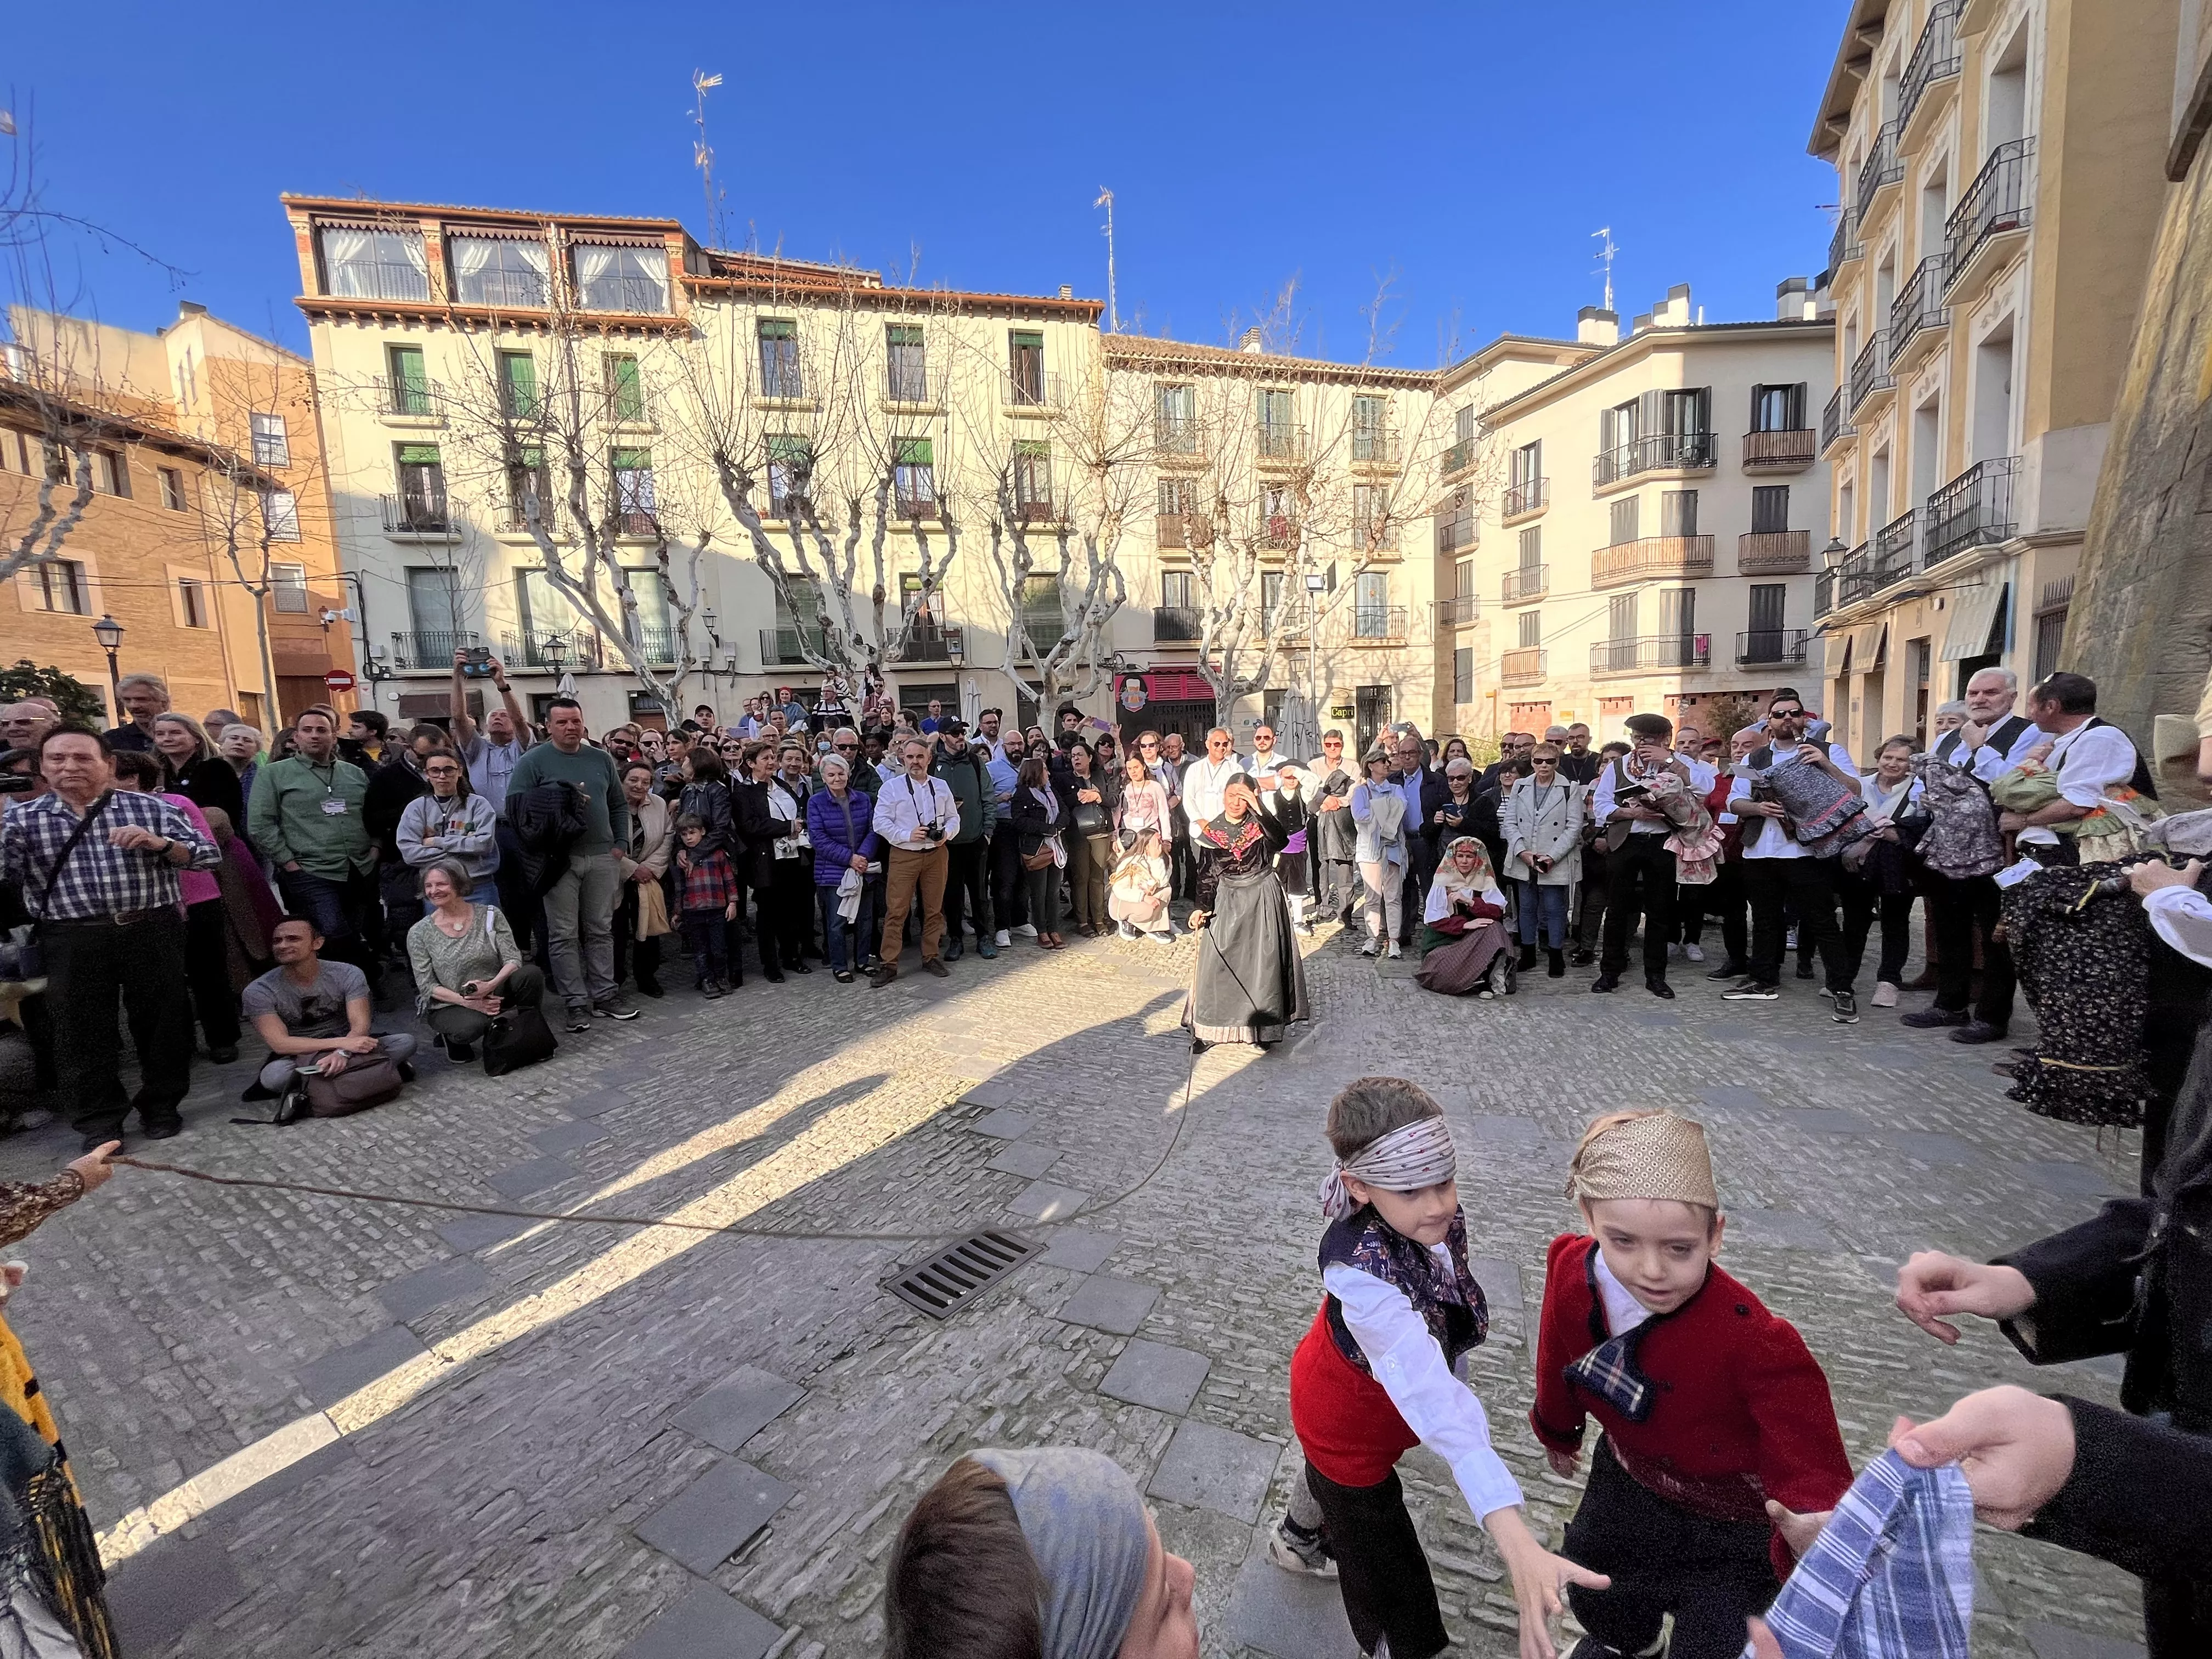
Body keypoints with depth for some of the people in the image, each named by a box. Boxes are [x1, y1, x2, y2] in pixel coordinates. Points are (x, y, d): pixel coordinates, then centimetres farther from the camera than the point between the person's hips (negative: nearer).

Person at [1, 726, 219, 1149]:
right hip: (73, 941, 1)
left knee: (162, 1019, 8)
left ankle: (161, 1105, 25)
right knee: (81, 1030, 7)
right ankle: (99, 1120, 21)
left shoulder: (150, 807, 3)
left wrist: (160, 843, -16)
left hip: (152, 931, -1)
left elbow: (208, 857, 0)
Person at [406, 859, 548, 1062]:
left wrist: (491, 985, -27)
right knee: (469, 1027, -37)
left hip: (493, 995, 1)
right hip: (448, 1006, -1)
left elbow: (513, 960, -8)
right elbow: (427, 986, -5)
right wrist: (466, 1001, -19)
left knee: (531, 973, -28)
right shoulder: (419, 933, -2)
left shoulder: (490, 915, -2)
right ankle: (451, 1038, 3)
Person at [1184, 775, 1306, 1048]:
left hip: (1262, 900, -1)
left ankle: (1264, 1025, 15)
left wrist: (1259, 810, -35)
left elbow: (1280, 842, -28)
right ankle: (1210, 1027, 12)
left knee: (1262, 962, 2)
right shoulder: (1211, 831, -1)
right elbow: (1206, 875, 3)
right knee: (1218, 962, 0)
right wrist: (1202, 907, -9)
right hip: (1227, 902, 2)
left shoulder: (1260, 825, -6)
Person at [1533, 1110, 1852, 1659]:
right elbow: (1559, 1362, -7)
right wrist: (1557, 1430, 11)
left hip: (1730, 1531, -4)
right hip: (1627, 1480, 5)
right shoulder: (1572, 1269, -28)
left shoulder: (1756, 1343, -40)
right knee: (1592, 1597, 30)